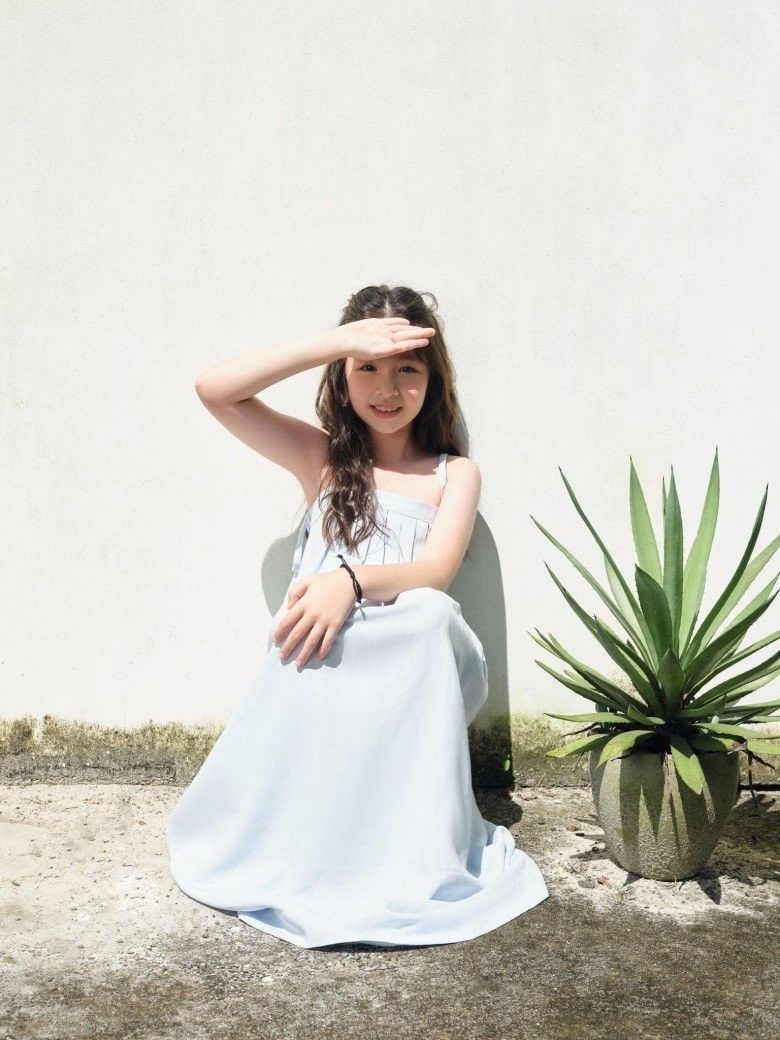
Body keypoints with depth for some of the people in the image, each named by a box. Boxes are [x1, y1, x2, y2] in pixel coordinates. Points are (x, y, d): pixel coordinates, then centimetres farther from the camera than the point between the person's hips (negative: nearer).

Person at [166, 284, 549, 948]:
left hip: (410, 658, 0)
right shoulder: (321, 457, 18)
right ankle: (306, 858, -13)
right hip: (320, 659, 0)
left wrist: (351, 580, -27)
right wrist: (339, 340, -2)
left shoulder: (454, 473, 16)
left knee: (429, 620, -36)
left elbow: (437, 571, -4)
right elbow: (215, 390, 4)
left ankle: (410, 864, -21)